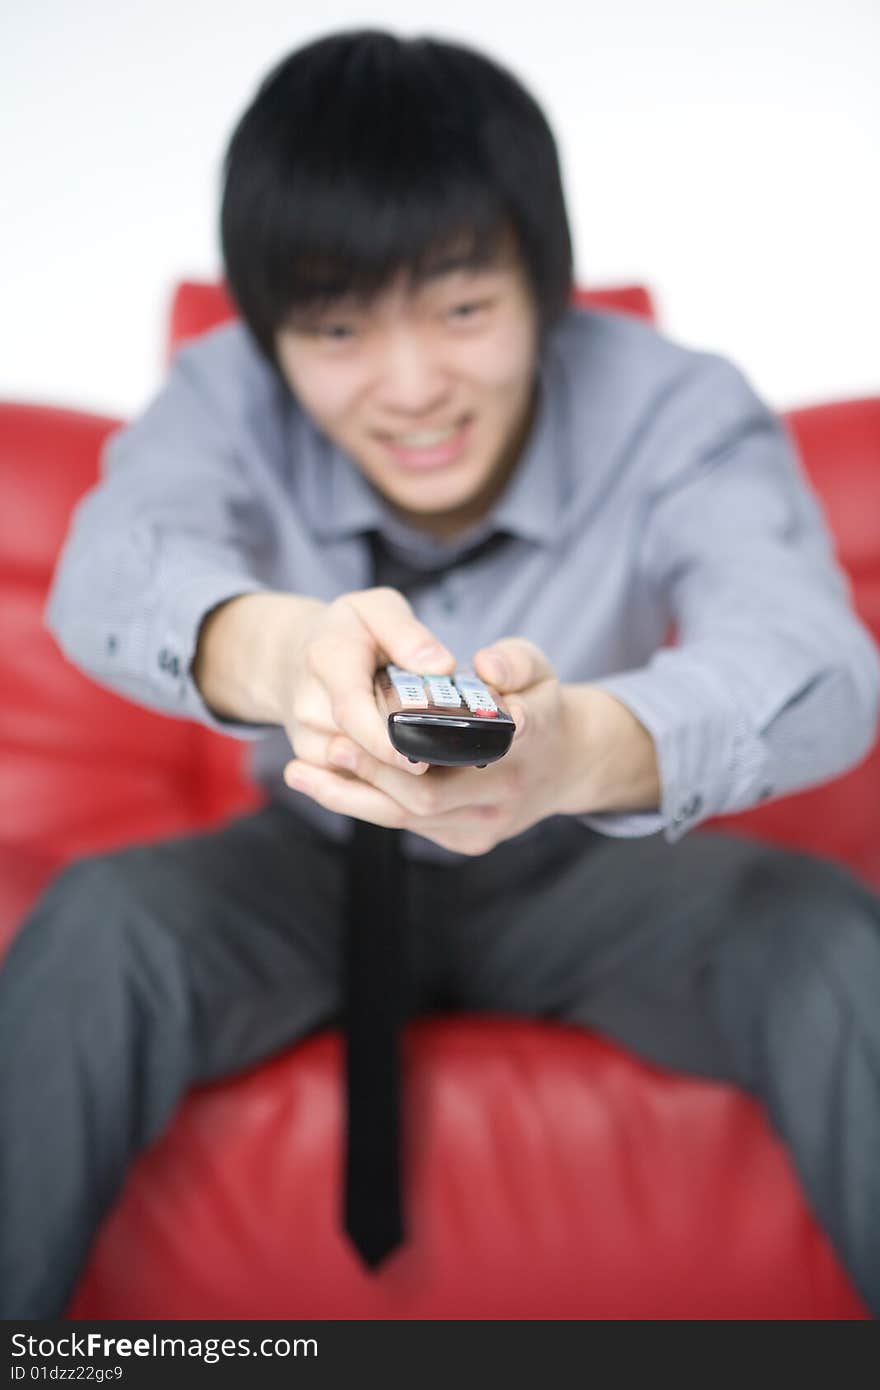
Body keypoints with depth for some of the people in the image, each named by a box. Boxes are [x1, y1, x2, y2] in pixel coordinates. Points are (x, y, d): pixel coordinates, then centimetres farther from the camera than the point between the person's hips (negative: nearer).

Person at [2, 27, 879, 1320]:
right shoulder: (229, 397, -17)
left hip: (586, 873, 0)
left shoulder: (676, 411, -22)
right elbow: (111, 568, -39)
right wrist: (278, 650, -64)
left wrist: (582, 743, -64)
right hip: (317, 869, 1)